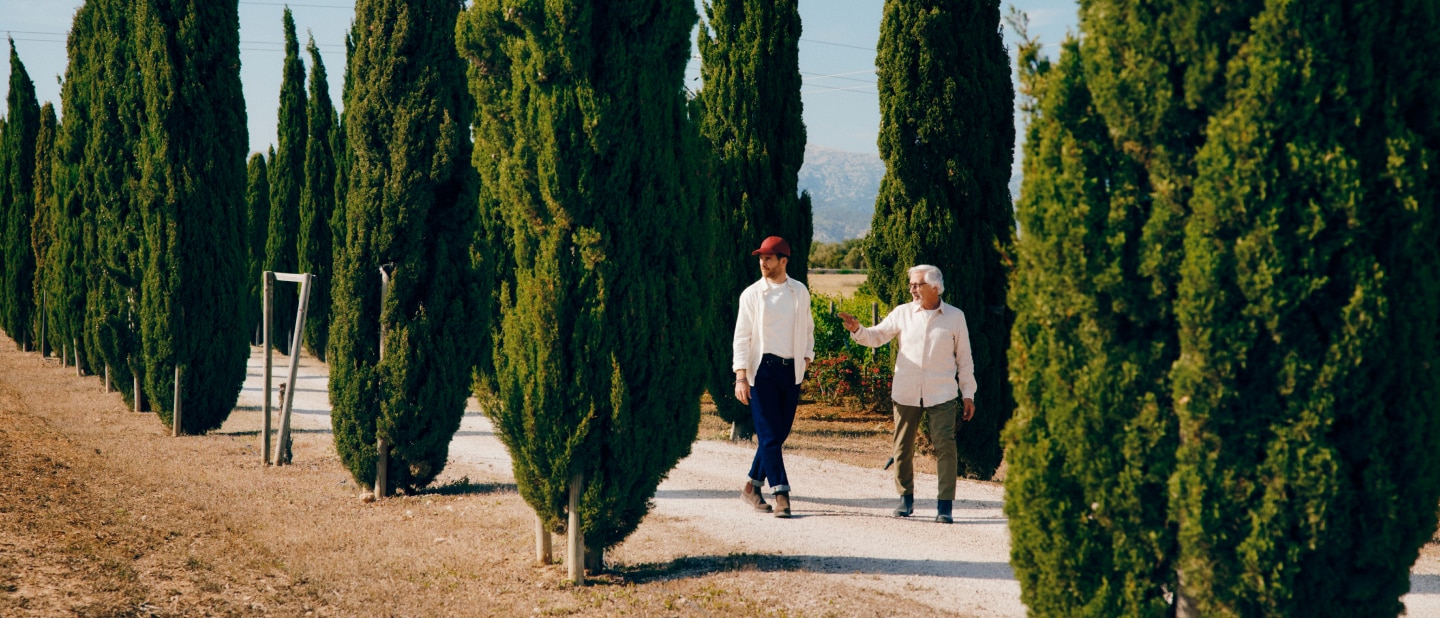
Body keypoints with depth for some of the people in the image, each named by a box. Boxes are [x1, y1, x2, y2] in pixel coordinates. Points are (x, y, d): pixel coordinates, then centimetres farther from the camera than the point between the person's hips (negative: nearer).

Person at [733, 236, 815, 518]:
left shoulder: (800, 292, 8)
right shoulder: (752, 294, -1)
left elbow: (808, 327, 21)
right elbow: (742, 336, -3)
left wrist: (807, 356, 9)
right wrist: (741, 377, -12)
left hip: (791, 370, 4)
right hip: (763, 369, -3)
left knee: (780, 433, 6)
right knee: (769, 434, -8)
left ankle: (752, 485, 21)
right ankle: (781, 494, -8)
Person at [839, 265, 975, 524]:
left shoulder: (955, 317, 3)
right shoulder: (903, 313, 4)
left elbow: (964, 358, 7)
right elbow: (876, 336, 6)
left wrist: (968, 393, 6)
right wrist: (857, 330, -15)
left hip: (942, 395, -2)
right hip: (906, 393, 2)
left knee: (945, 444, -10)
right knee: (903, 447, 7)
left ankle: (945, 505, -5)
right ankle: (906, 498, 23)